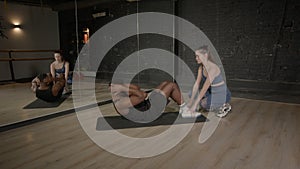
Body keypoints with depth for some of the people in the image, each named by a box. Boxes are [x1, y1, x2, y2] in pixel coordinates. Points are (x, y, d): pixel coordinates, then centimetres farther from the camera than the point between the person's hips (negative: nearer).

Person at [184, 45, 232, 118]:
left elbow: (204, 89, -29)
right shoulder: (201, 67, -3)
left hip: (222, 95, -9)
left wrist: (195, 105, -25)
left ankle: (223, 105, -3)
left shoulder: (212, 68, -28)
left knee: (203, 104, -27)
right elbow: (196, 84, -5)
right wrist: (191, 101, -10)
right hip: (212, 92, 9)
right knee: (191, 94, 4)